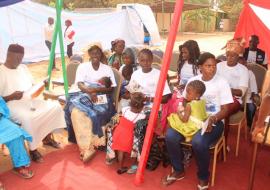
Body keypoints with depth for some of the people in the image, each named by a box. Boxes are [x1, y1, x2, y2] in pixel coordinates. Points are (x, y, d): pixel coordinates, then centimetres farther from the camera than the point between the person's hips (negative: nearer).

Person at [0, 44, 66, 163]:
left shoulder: (23, 68, 13)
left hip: (30, 100, 7)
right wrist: (12, 96, -26)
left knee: (55, 107, -7)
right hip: (12, 105, -7)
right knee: (28, 118, -37)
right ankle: (33, 149, -16)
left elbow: (32, 86, 18)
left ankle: (47, 138, 7)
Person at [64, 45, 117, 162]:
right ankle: (88, 147, -29)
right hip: (84, 95, 1)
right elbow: (80, 84, -2)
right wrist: (89, 92, -22)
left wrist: (96, 89, -16)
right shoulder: (82, 66, 13)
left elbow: (111, 88, 1)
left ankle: (86, 147, -20)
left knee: (93, 114, -33)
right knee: (76, 111, -33)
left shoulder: (107, 69, 12)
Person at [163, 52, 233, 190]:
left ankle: (203, 177, -3)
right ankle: (178, 170, 4)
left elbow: (225, 110, -5)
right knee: (170, 135, -22)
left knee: (198, 141, -34)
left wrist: (212, 119, -25)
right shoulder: (192, 80, 6)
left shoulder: (222, 83, -4)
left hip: (213, 122, -3)